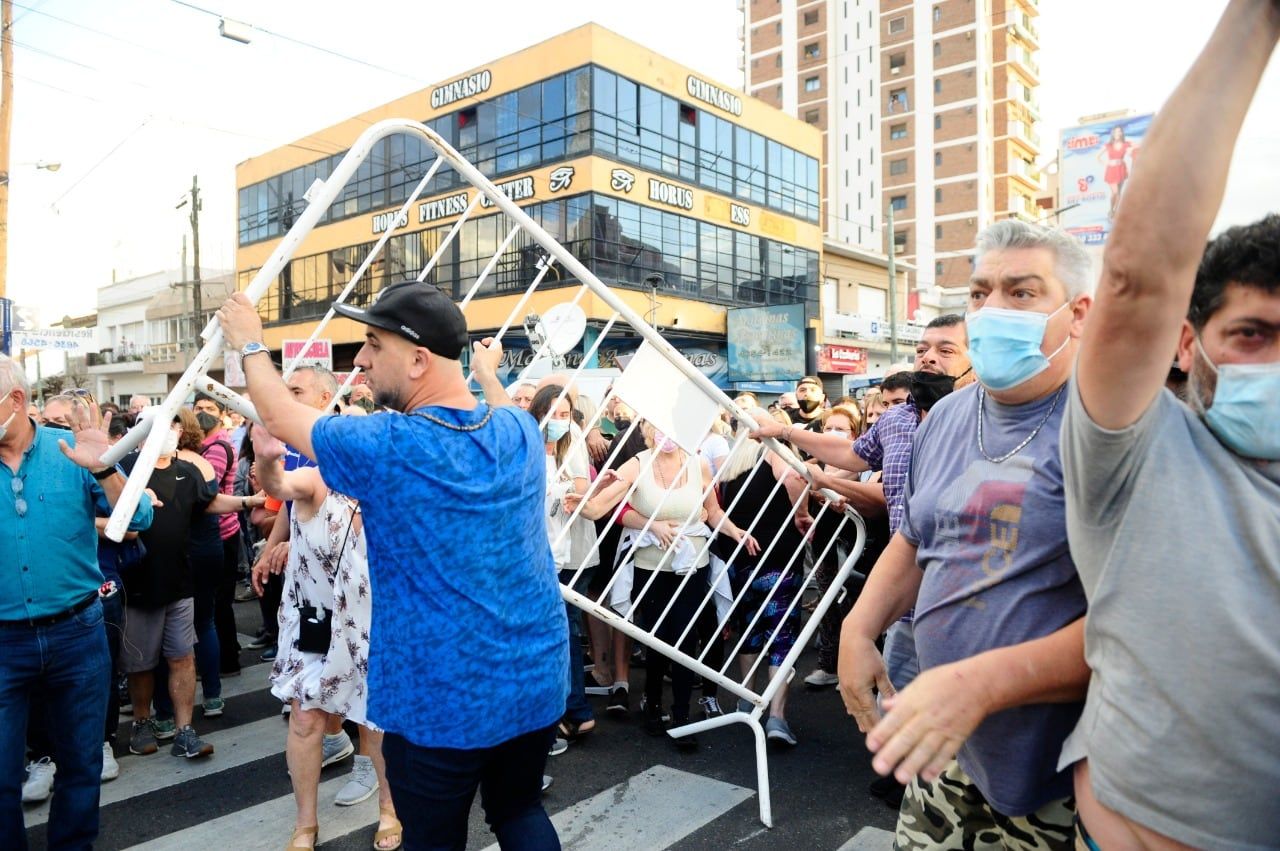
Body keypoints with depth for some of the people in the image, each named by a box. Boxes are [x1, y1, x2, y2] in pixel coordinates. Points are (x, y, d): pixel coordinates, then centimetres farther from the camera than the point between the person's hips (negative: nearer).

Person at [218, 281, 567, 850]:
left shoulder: (384, 447, -18)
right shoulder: (520, 431, -2)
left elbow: (282, 420, 2)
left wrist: (250, 345, 18)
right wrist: (487, 371, 42)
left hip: (442, 702, -5)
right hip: (537, 683, 6)